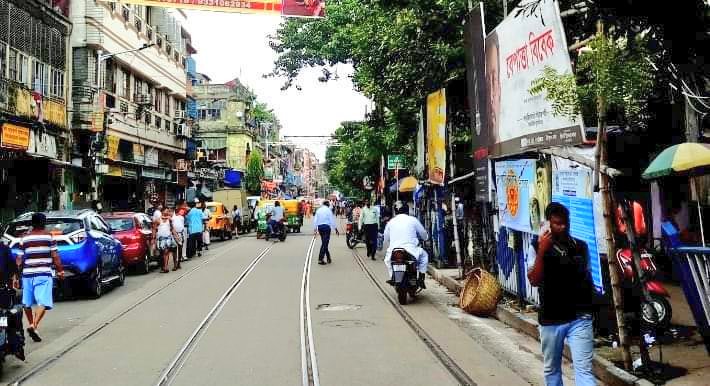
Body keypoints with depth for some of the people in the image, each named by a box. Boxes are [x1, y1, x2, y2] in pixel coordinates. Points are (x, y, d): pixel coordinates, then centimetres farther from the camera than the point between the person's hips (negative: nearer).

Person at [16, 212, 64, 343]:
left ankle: (31, 325, 31)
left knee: (27, 303, 17)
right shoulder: (48, 236, 1)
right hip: (43, 274, -4)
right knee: (43, 302, -8)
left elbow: (19, 259, 8)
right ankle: (34, 326, -25)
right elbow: (55, 256, -2)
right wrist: (60, 270, 7)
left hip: (27, 274, 4)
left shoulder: (24, 238, 9)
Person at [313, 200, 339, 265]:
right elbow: (332, 220, -7)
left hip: (319, 227, 6)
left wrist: (315, 229, 10)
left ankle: (328, 258, 22)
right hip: (326, 227, -6)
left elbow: (315, 220, 8)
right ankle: (320, 259, -10)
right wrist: (336, 229, -1)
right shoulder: (328, 210, -5)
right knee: (325, 243, -4)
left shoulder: (318, 210, 11)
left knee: (324, 243, 15)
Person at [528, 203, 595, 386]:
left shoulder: (580, 246, 4)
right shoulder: (540, 247, -6)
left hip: (579, 317, 1)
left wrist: (589, 305, 16)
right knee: (551, 369, 15)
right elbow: (534, 280, -18)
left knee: (584, 370, -7)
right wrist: (541, 251, -27)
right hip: (550, 319, -1)